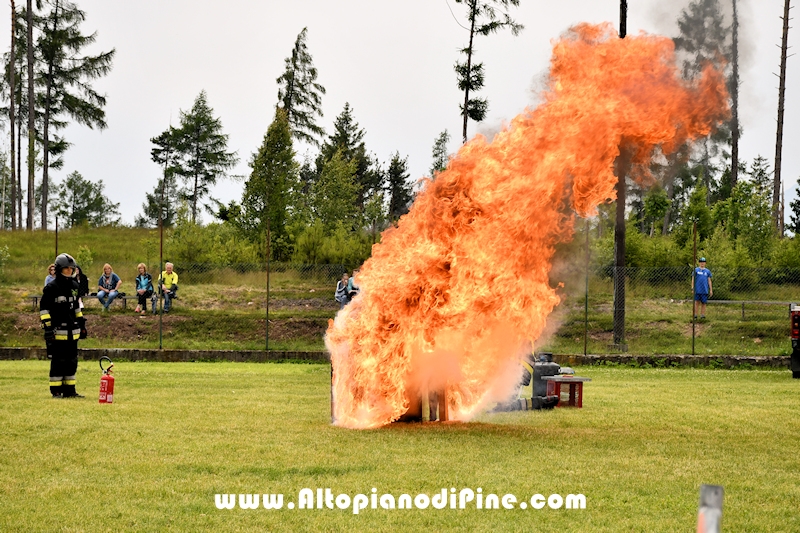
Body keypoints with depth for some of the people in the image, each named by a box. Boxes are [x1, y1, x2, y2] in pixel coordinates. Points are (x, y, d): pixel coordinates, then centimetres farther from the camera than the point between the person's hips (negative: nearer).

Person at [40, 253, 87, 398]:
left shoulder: (74, 286, 14)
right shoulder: (51, 287, -7)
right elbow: (44, 309, -8)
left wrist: (82, 324, 21)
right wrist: (47, 327, -14)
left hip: (72, 331, 7)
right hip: (58, 331, -7)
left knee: (72, 361, 9)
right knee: (58, 361, -4)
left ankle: (69, 390, 16)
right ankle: (56, 391, 2)